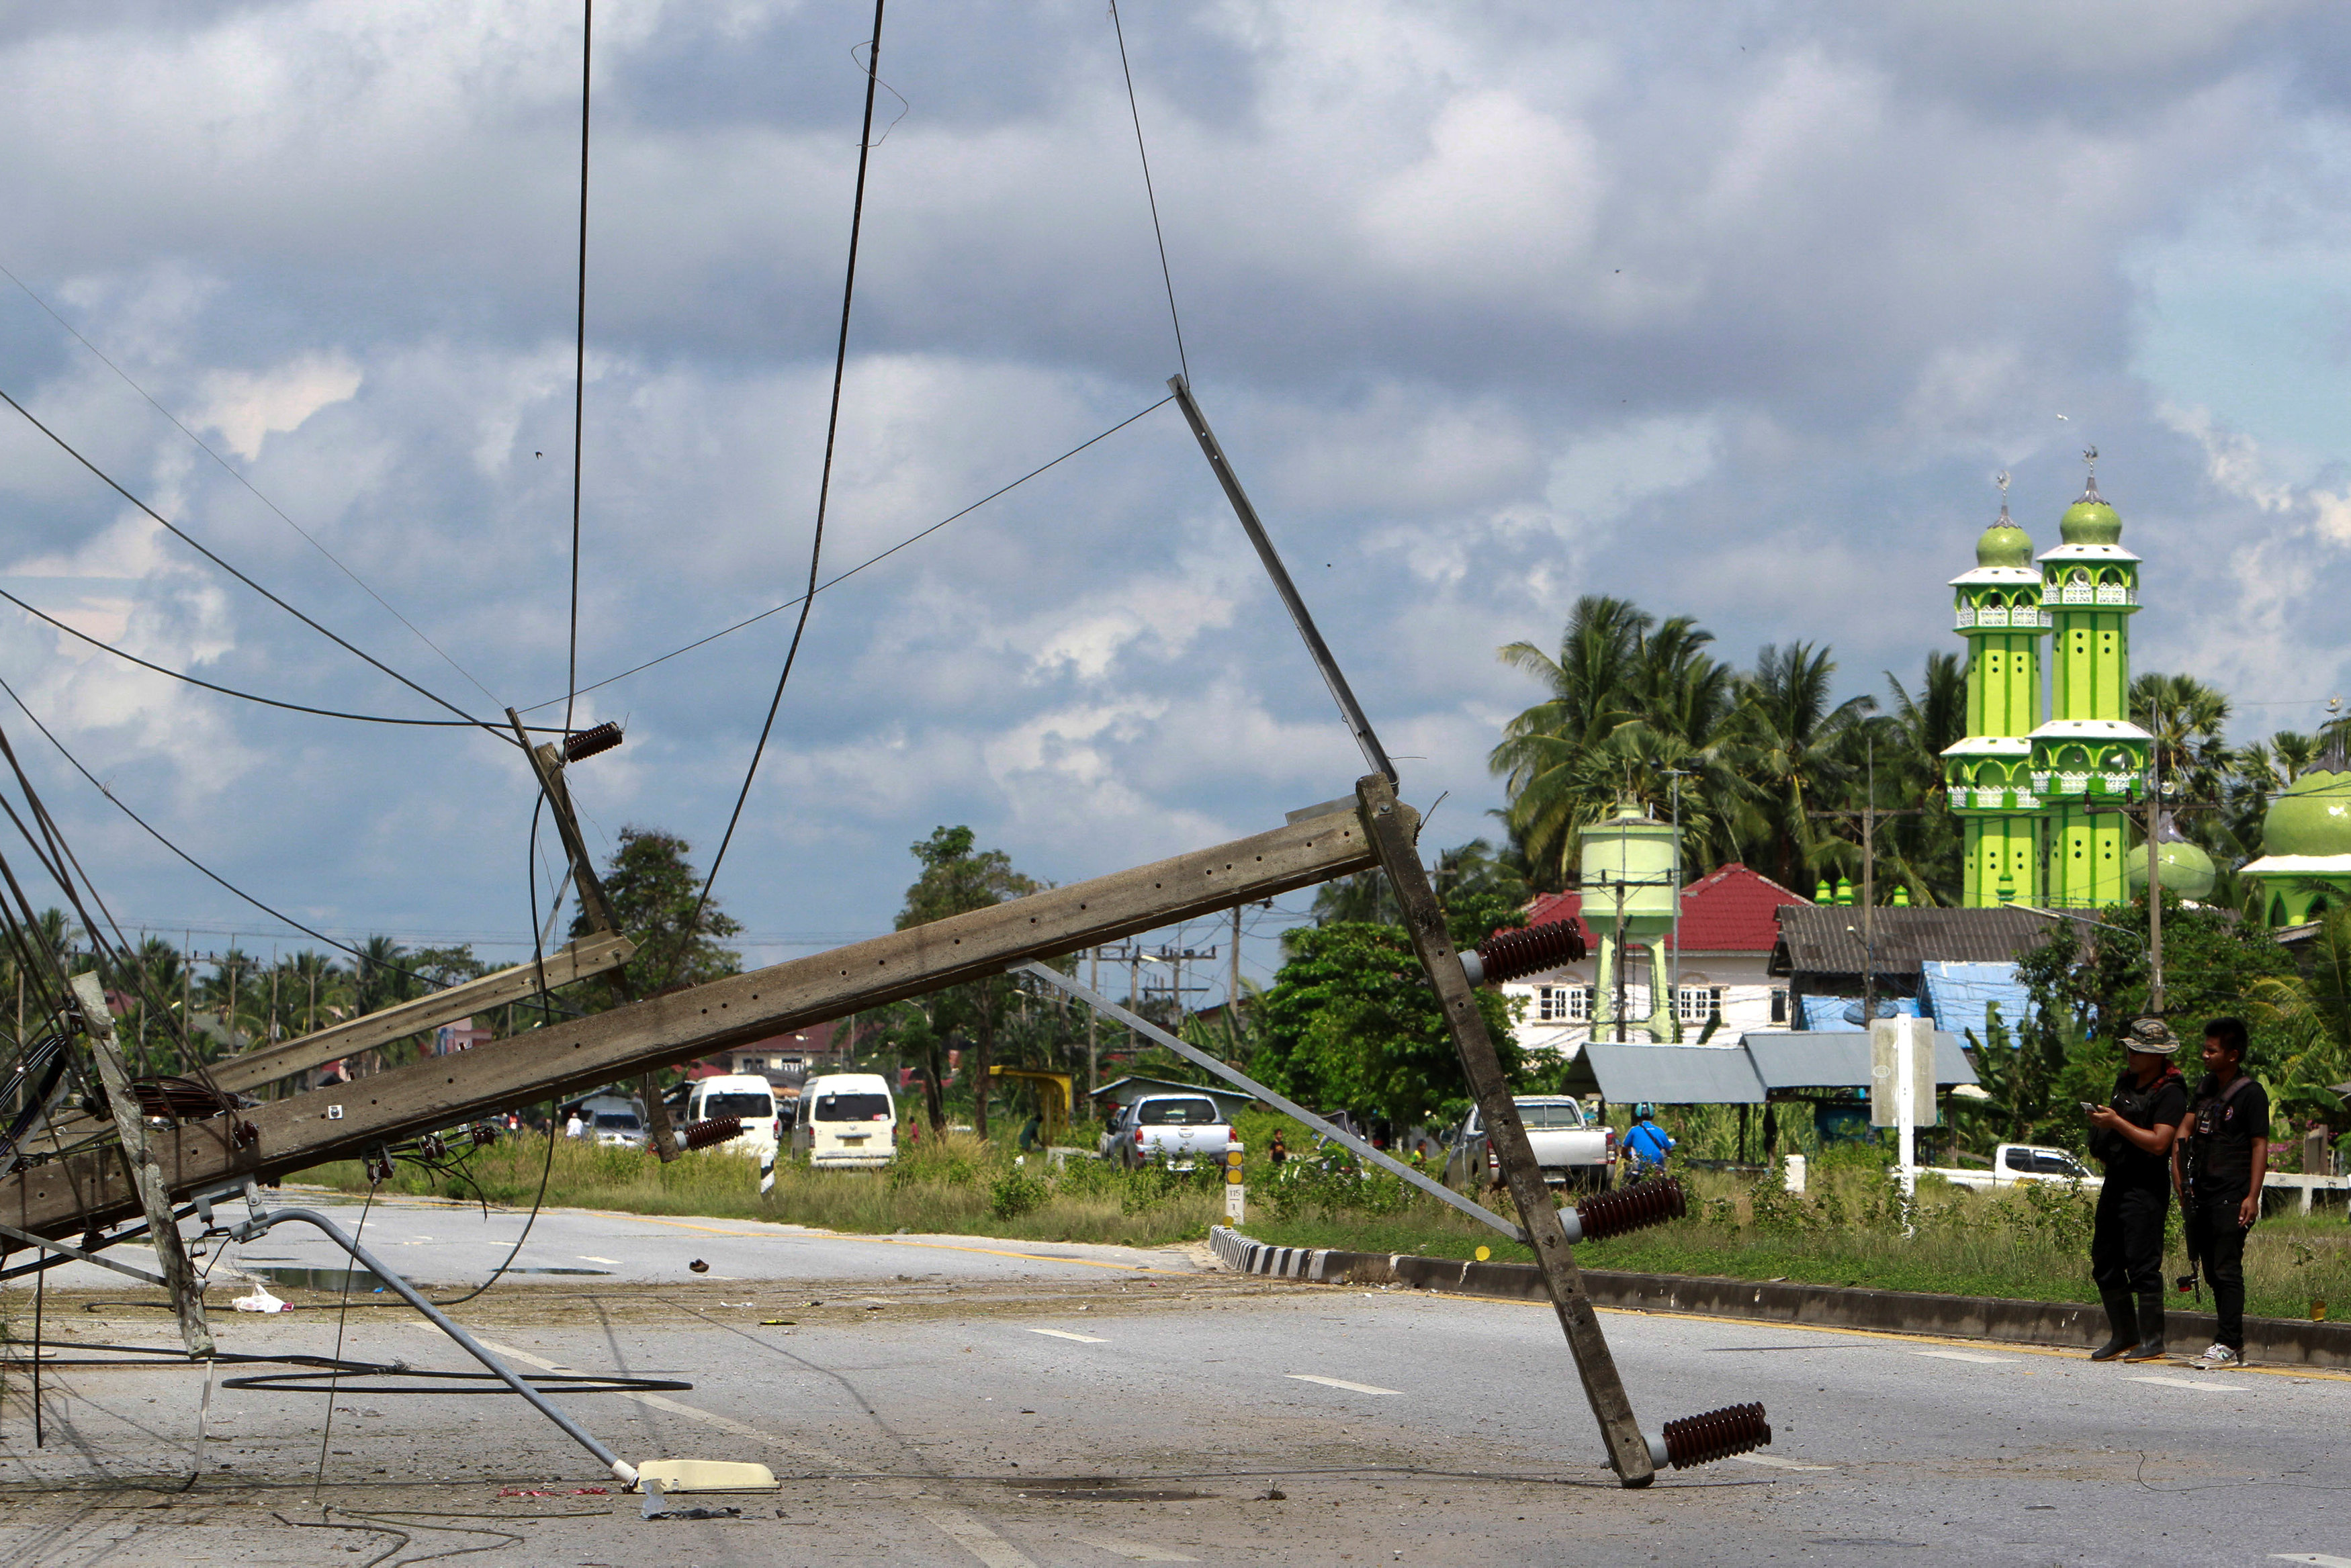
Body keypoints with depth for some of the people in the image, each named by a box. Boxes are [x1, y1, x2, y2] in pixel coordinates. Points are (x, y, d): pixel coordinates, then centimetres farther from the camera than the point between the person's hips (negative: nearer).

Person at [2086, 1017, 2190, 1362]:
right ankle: (2124, 1336, 20)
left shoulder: (2170, 1093, -11)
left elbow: (2159, 1142, -20)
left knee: (2143, 1265, -9)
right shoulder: (2126, 1082, 15)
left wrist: (2117, 1122, -20)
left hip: (2146, 1188, -9)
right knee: (2104, 1262, 10)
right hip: (2116, 1181, 9)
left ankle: (2152, 1342, -3)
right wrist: (2100, 1120, 6)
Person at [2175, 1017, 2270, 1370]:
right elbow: (2184, 1131, 19)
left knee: (2227, 1271, -10)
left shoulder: (2251, 1093, -6)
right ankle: (2234, 1346, 13)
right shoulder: (2206, 1088, 18)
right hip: (2202, 1196, 8)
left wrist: (2252, 1196, -16)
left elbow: (2260, 1145, -9)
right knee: (2213, 1273, 8)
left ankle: (2228, 1345, -10)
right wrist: (2180, 1179, 8)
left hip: (2232, 1198, -8)